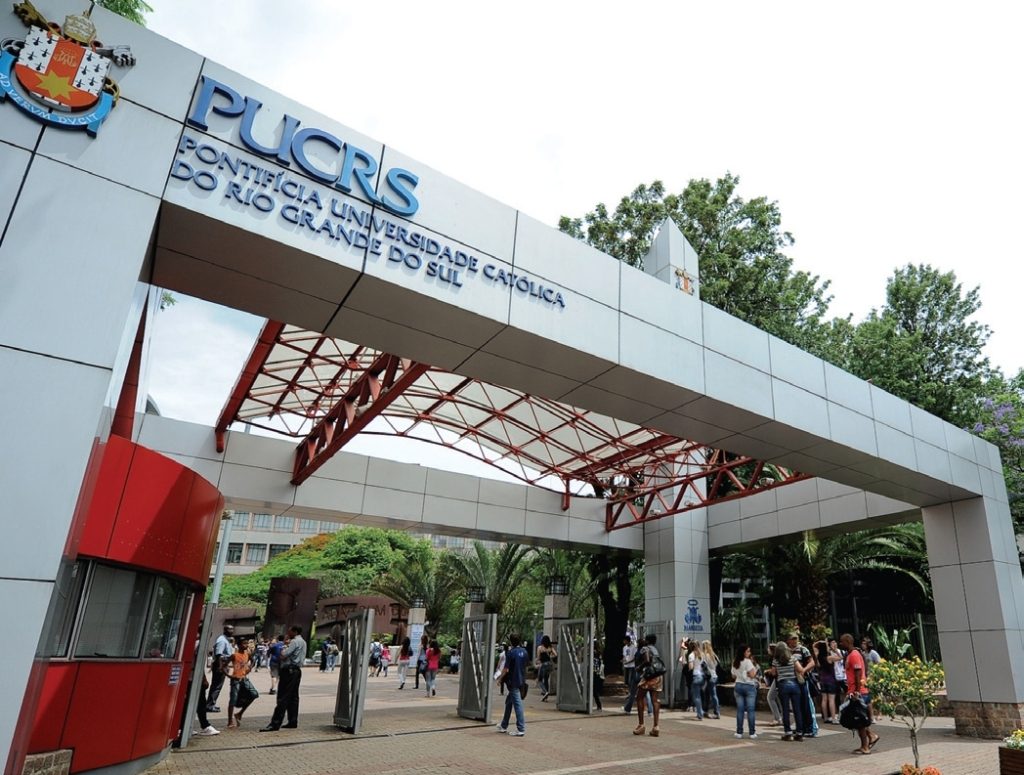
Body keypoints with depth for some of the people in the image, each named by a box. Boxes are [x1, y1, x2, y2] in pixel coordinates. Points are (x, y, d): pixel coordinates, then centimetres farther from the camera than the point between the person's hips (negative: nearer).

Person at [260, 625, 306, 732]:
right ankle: (293, 722, 12)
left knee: (283, 697, -10)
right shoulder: (303, 642, 19)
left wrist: (282, 650, 2)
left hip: (289, 670, -10)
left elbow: (284, 655, -18)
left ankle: (275, 724, -11)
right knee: (293, 696, 11)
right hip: (297, 670, 10)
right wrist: (287, 647, 10)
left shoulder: (295, 642, -12)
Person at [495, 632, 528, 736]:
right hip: (521, 680, 8)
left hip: (513, 682, -8)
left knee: (517, 704, -5)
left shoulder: (510, 653, -16)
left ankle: (521, 729, -3)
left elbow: (506, 669, -16)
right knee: (509, 702, 19)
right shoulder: (524, 652, 6)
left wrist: (500, 678, -2)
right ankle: (504, 726, 29)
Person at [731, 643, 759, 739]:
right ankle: (752, 733, 0)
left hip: (738, 686, 5)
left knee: (740, 710, 6)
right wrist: (754, 666, -1)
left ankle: (739, 732, 6)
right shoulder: (748, 661, -11)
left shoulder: (735, 663, 8)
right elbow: (752, 675, -13)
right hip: (749, 686, -5)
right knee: (750, 710, -1)